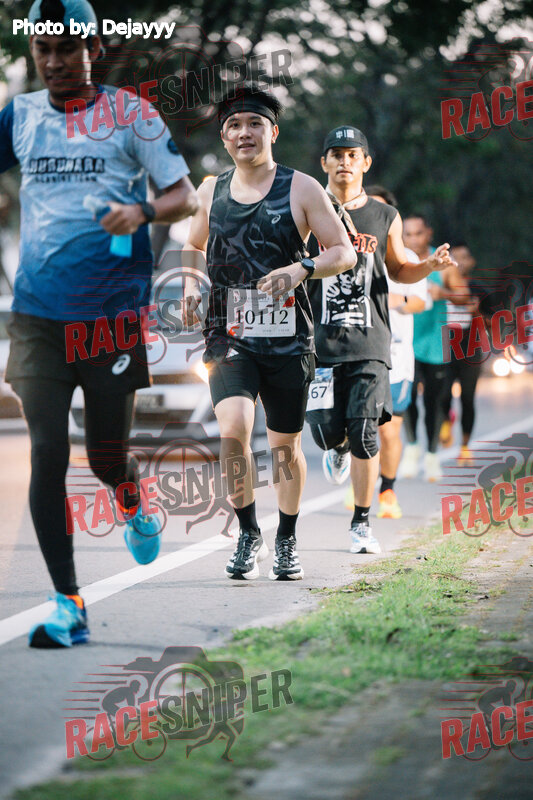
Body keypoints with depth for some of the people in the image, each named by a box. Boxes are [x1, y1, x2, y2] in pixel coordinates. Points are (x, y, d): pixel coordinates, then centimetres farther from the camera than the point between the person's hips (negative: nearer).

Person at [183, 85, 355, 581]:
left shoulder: (300, 189, -2)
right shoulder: (211, 192, 8)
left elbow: (344, 252, -2)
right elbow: (194, 247, 26)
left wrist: (301, 269, -20)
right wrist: (191, 283, 6)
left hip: (287, 338, -1)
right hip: (229, 336, 1)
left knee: (286, 445, 10)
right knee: (233, 427, -21)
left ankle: (286, 542, 30)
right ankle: (248, 535, -6)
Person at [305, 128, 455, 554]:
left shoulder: (385, 218, 9)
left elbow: (398, 270, 21)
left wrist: (431, 265, 1)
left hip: (369, 342, 0)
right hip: (321, 339, 0)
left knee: (365, 434, -9)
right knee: (327, 430, -7)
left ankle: (362, 522, 5)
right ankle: (338, 447, 34)